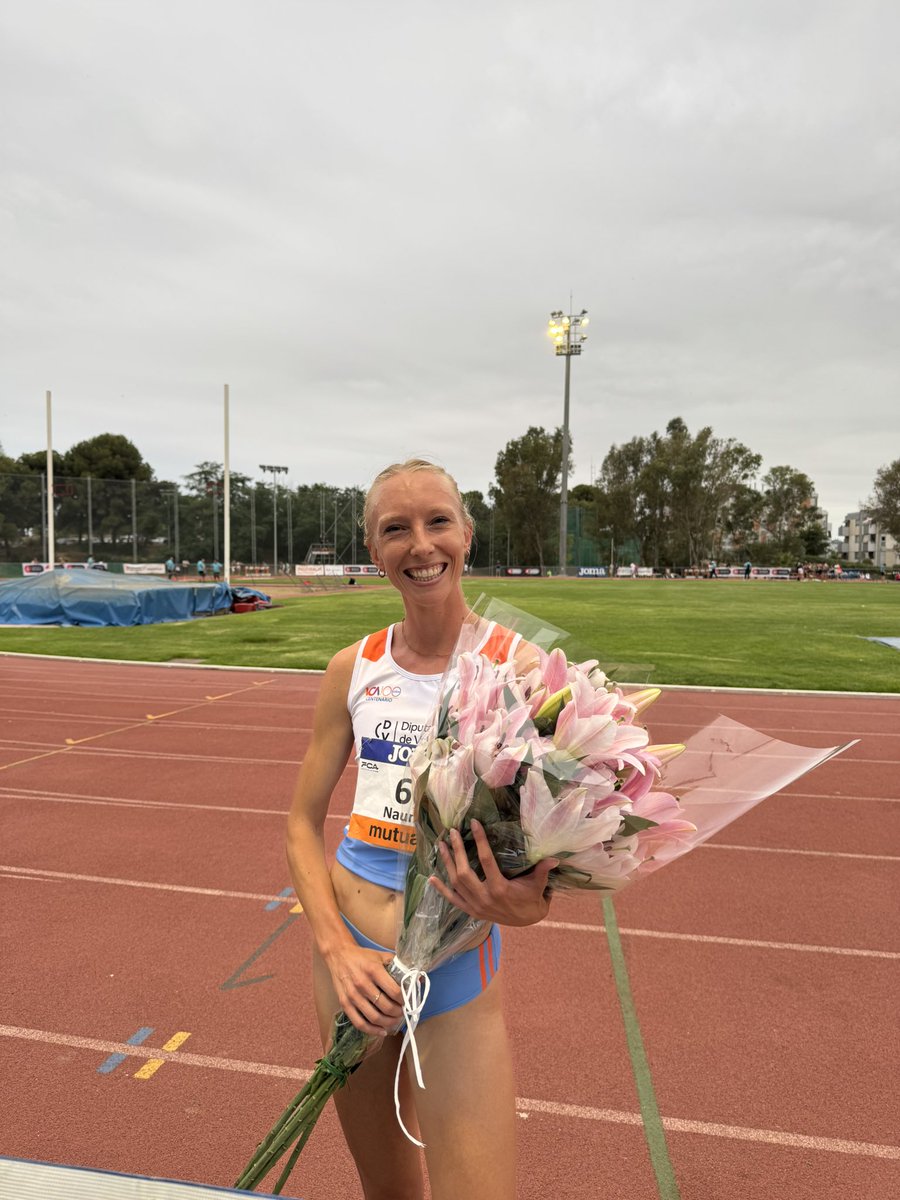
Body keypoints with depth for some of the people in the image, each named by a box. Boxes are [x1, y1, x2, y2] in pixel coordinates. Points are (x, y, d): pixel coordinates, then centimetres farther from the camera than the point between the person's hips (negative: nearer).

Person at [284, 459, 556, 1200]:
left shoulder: (519, 666, -13)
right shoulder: (354, 669, -3)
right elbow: (303, 824, 3)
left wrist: (530, 904, -29)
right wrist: (337, 949, -10)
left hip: (455, 969, -3)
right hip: (352, 961, 3)